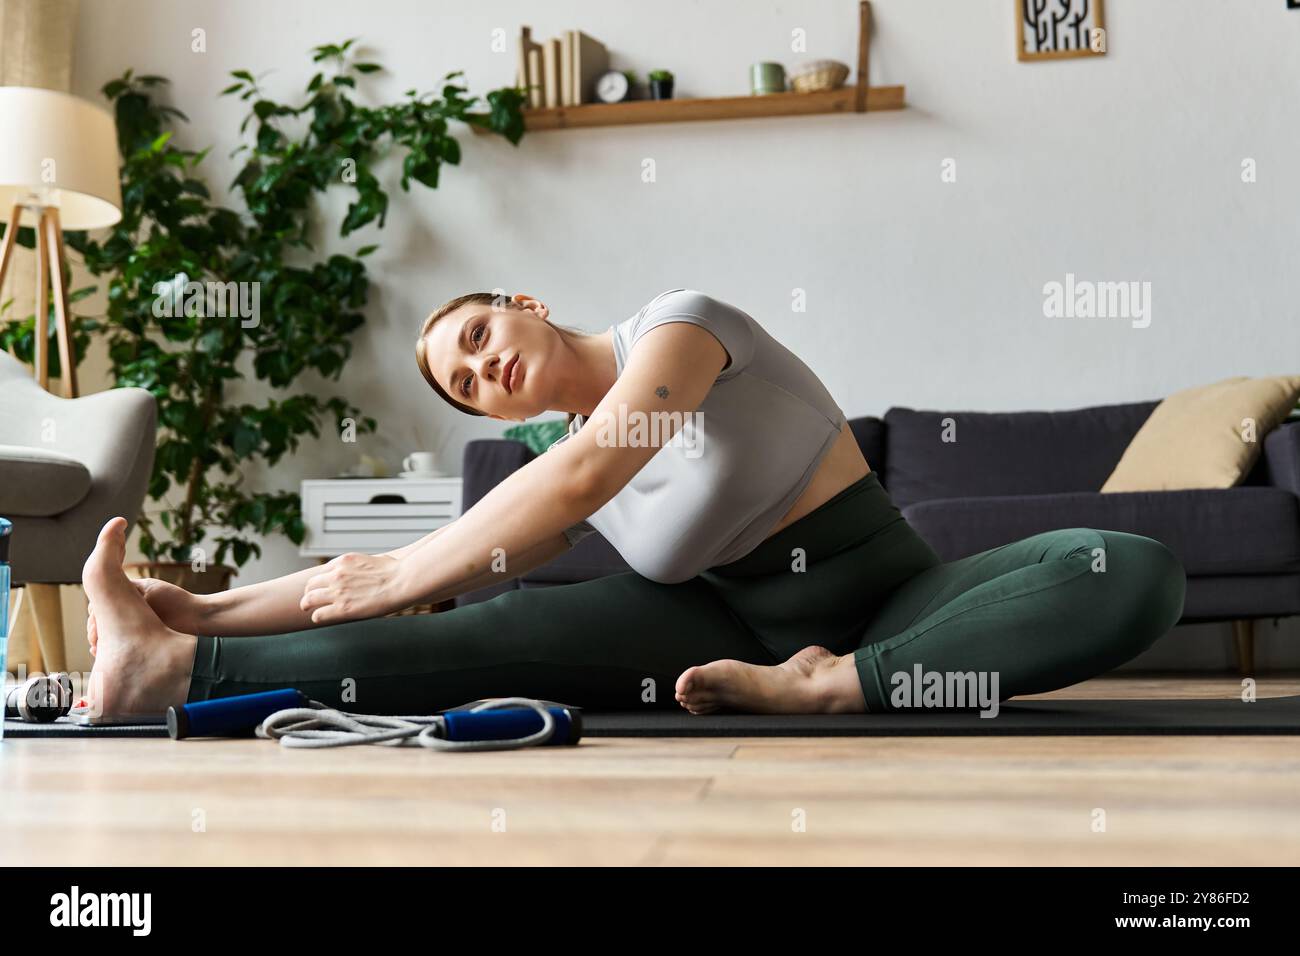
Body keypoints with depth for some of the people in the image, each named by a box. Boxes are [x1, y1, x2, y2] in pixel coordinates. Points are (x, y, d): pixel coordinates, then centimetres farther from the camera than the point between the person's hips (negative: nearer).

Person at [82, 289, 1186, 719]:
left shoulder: (680, 320, -8)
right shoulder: (554, 484, 11)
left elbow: (588, 469, -25)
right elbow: (427, 565, 7)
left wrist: (407, 573, -22)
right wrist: (220, 605, -1)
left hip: (889, 602, -3)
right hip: (736, 630, 4)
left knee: (1139, 575, -32)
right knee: (513, 630, -22)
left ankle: (835, 688, -39)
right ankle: (186, 662, -29)